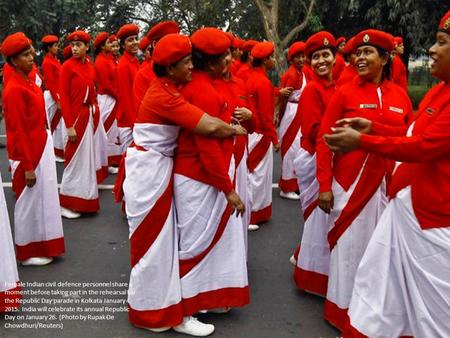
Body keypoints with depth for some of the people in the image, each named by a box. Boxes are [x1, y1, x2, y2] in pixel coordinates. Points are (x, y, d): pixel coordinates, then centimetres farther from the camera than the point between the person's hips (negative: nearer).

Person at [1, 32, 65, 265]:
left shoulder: (27, 82, 8)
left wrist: (37, 156, 16)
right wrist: (28, 166, -20)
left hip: (40, 146, 9)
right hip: (28, 152, -9)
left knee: (41, 198, 19)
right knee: (29, 201, 4)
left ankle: (40, 244, 34)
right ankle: (28, 253, 20)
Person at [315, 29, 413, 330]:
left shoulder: (401, 96, 4)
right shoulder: (344, 93, -4)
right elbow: (324, 141, -6)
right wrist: (325, 186, -9)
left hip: (389, 185, 3)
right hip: (350, 183, -3)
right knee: (349, 246, 6)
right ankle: (344, 310, 25)